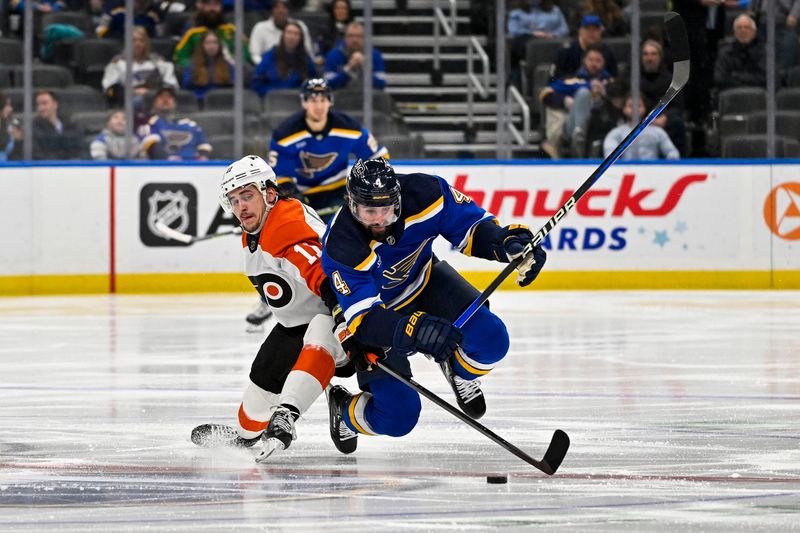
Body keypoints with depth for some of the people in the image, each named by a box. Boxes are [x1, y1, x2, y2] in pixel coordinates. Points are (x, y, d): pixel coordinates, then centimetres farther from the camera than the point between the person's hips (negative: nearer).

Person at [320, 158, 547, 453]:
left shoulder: (423, 193, -28)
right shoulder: (339, 246, -36)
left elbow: (469, 224, -15)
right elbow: (364, 318, -39)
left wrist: (505, 242, -37)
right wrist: (413, 328, -57)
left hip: (424, 281, 4)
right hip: (377, 310, -3)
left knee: (490, 339, -20)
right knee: (398, 417, -9)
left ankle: (457, 372, 17)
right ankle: (344, 411, 26)